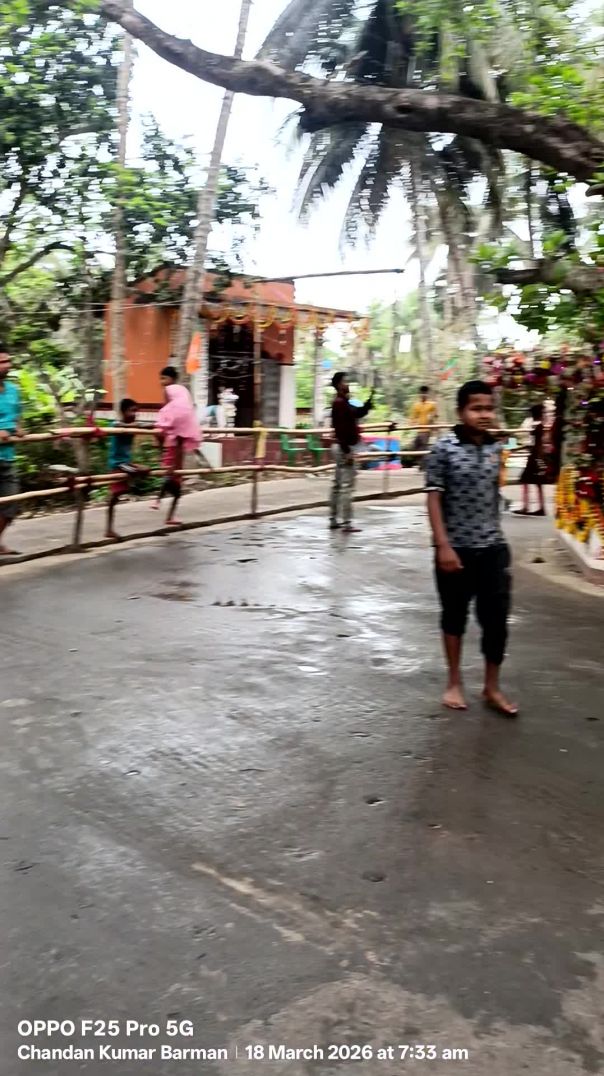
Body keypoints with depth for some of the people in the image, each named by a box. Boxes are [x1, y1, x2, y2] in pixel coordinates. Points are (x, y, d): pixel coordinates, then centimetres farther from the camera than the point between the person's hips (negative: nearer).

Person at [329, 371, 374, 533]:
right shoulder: (339, 403, -16)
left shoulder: (344, 403, 15)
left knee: (337, 485, 13)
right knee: (347, 486, -9)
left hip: (344, 447, 11)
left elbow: (361, 412, 20)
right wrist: (347, 451, -24)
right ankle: (347, 523, -9)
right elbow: (340, 429, -22)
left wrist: (371, 398, 5)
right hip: (345, 448, -11)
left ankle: (334, 520, 19)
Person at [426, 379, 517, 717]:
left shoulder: (496, 448, 5)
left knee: (497, 617, 5)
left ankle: (492, 687, 20)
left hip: (493, 547, 4)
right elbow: (434, 499, -10)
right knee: (455, 615, 11)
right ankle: (455, 682, 26)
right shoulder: (444, 448, -9)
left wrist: (496, 538, 16)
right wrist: (443, 545, -16)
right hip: (456, 548, -4)